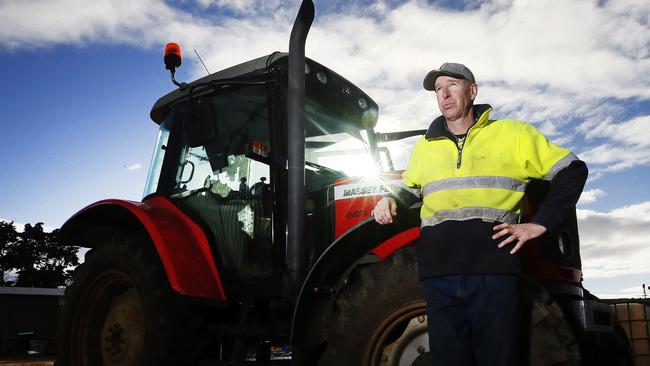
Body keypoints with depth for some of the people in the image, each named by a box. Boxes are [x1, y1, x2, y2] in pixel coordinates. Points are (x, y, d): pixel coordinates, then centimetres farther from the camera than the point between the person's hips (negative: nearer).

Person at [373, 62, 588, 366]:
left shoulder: (511, 133, 9)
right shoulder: (424, 147, 19)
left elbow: (572, 170, 10)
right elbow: (408, 187, 34)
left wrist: (539, 224, 0)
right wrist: (389, 200, 9)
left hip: (494, 272, -2)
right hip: (439, 273, 3)